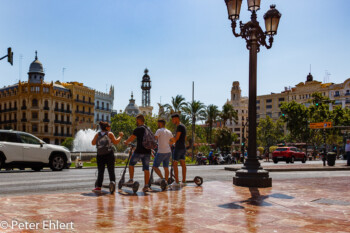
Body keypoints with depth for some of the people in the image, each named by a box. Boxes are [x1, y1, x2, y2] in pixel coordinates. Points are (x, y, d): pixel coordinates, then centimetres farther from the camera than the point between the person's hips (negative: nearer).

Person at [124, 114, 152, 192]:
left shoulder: (138, 129, -8)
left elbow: (131, 138, -11)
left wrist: (126, 142, 9)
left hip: (139, 151, -6)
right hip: (147, 151, 6)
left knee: (131, 164, 16)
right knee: (146, 168, 6)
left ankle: (131, 179, 14)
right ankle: (146, 186, 4)